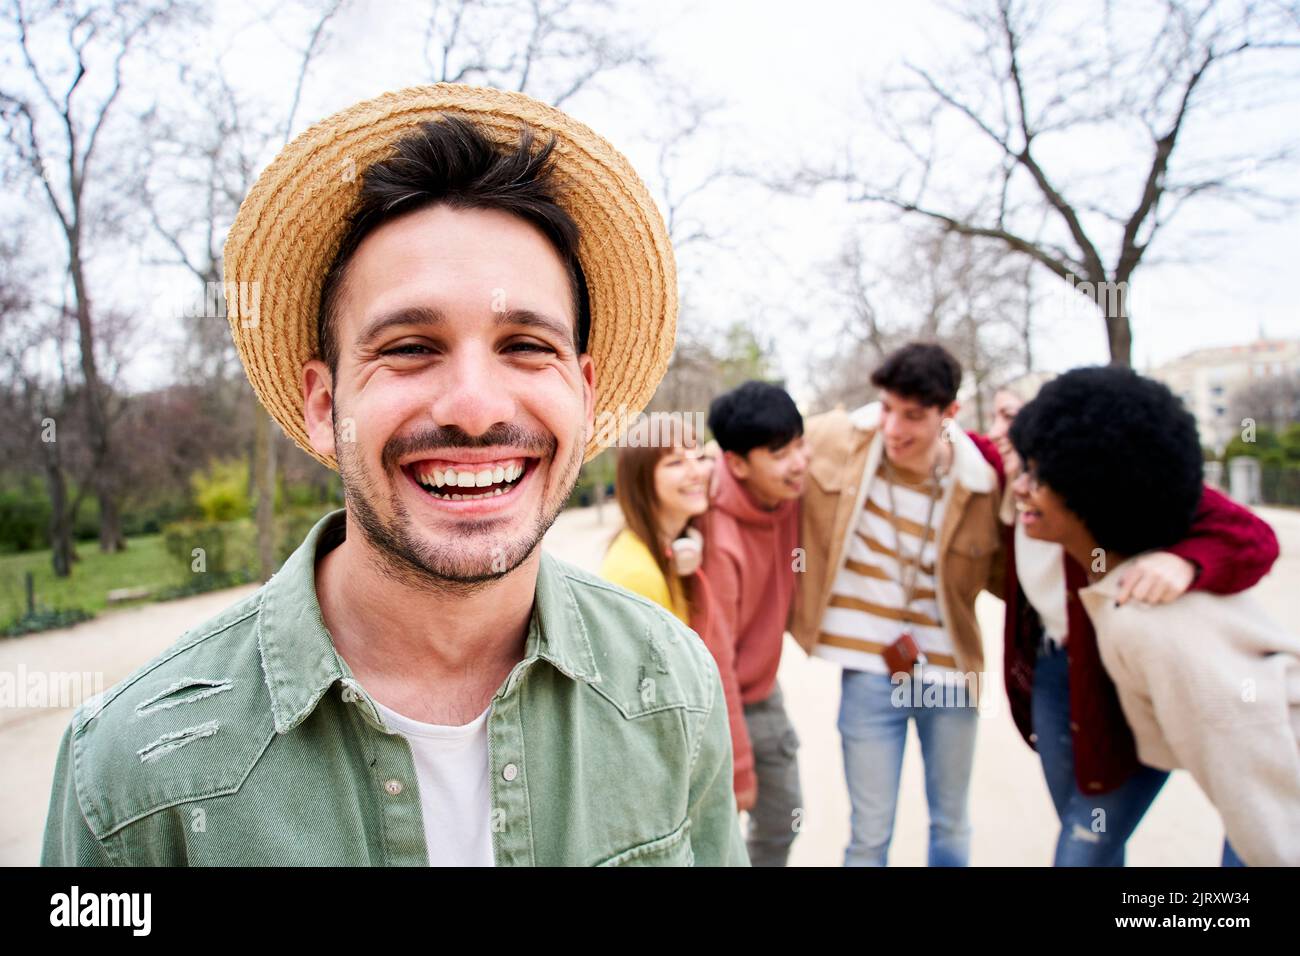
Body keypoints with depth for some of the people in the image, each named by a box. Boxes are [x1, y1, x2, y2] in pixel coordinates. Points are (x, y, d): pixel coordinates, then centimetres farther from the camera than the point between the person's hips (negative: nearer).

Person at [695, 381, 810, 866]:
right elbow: (712, 665, -25)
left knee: (782, 825, 20)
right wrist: (736, 769, -17)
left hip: (764, 694, 7)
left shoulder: (790, 496, -12)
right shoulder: (716, 540, -31)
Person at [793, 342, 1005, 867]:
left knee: (952, 827, 21)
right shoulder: (836, 442, -12)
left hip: (951, 674, 2)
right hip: (870, 675, -2)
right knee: (870, 836, 9)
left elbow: (1005, 579, 3)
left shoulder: (979, 480, -8)